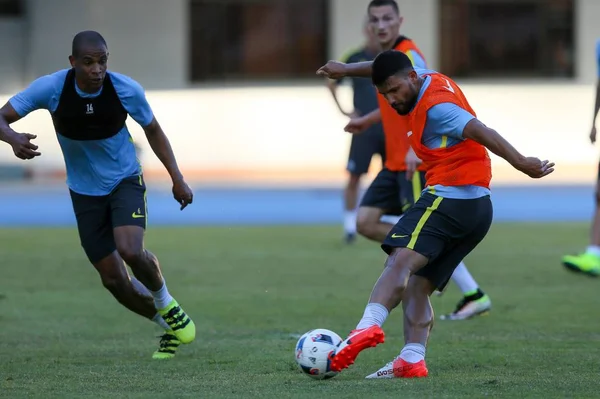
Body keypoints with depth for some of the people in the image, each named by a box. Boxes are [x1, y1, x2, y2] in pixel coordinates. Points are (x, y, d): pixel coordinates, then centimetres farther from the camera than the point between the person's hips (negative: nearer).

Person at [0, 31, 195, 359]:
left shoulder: (127, 89, -19)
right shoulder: (51, 88, -21)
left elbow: (153, 130, -1)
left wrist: (177, 178, -2)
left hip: (126, 181, -2)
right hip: (85, 192, 2)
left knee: (130, 250, -28)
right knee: (114, 281, 1)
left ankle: (165, 302, 3)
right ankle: (170, 327, 25)